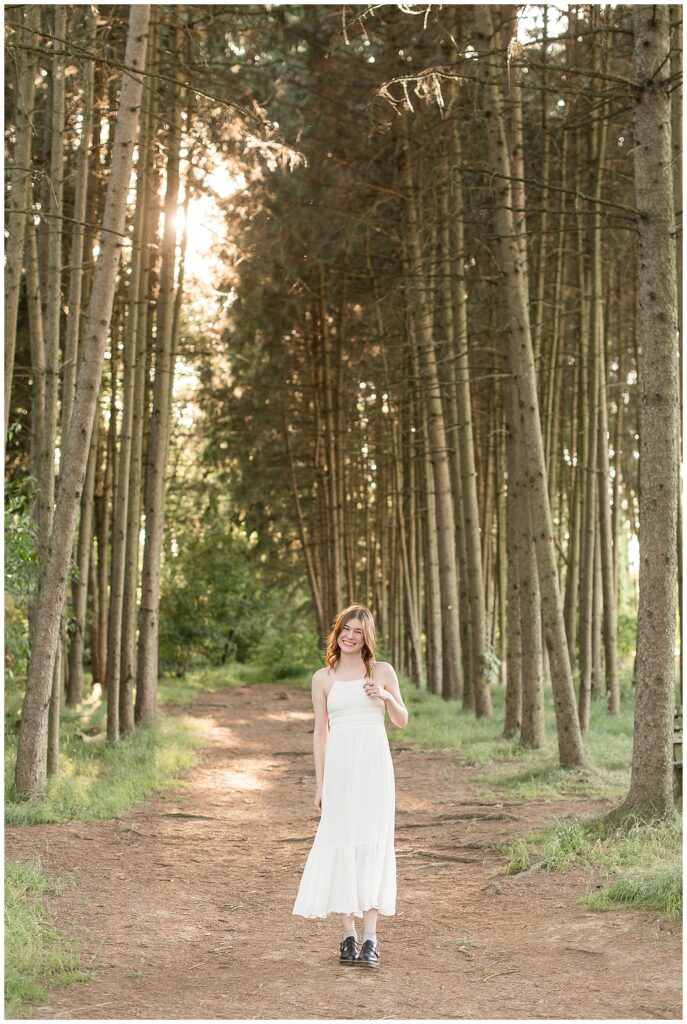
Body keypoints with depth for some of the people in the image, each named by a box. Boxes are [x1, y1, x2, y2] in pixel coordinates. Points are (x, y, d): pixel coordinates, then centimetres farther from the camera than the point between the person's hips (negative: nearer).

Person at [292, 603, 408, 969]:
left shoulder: (382, 671, 6)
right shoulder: (323, 678, 8)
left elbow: (402, 721, 10)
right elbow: (320, 732, 10)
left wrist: (386, 697, -11)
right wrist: (319, 784, 7)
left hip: (374, 764, -1)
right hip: (339, 766, 1)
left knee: (373, 844, -6)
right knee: (342, 845, 0)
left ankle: (370, 938, -6)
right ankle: (349, 935, 8)